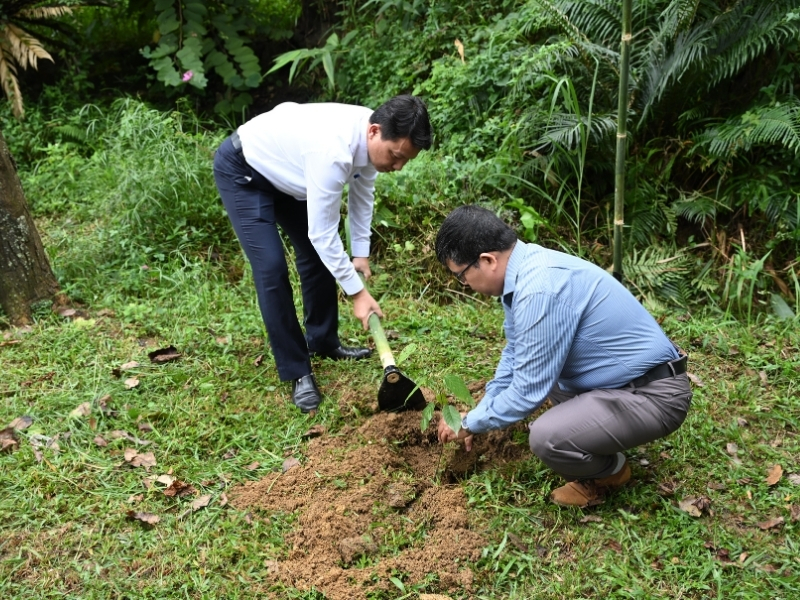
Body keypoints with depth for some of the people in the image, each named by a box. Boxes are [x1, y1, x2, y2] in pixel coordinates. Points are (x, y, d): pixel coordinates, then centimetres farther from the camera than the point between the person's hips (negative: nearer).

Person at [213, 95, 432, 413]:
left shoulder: (371, 137, -16)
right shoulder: (333, 152, -41)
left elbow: (361, 192, 4)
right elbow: (323, 233, -34)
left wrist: (361, 252, 4)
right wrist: (358, 292, -27)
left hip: (284, 168, 9)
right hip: (242, 171, -9)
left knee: (315, 254, 11)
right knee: (272, 268, -15)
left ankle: (322, 341, 29)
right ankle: (297, 373, -3)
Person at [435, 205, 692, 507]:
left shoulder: (539, 290, -29)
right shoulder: (524, 266, 1)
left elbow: (528, 392, -21)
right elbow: (515, 353, 17)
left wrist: (469, 424, -6)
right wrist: (480, 413, 18)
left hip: (654, 395, -10)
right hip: (627, 376, 10)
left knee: (546, 437, -27)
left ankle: (611, 470, 5)